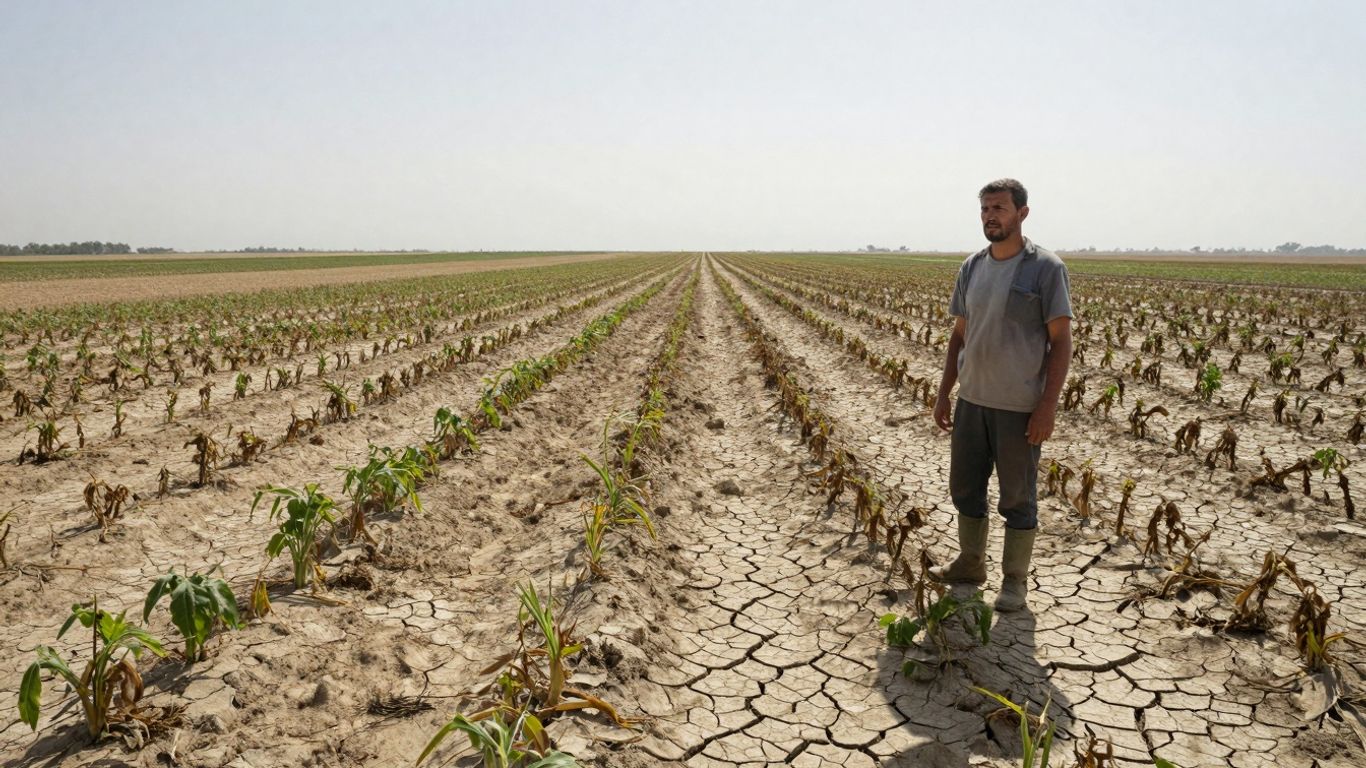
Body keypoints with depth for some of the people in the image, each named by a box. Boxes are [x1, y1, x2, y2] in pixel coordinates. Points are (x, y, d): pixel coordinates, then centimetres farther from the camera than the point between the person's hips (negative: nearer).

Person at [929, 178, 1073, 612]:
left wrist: (1048, 405, -16)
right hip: (972, 400, 6)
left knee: (1017, 497, 6)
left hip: (1019, 407, -6)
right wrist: (943, 394, 10)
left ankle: (1015, 580, 21)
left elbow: (1061, 340, -10)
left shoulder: (1046, 268, -9)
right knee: (964, 487, 15)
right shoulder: (971, 267, 8)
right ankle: (970, 564, 32)